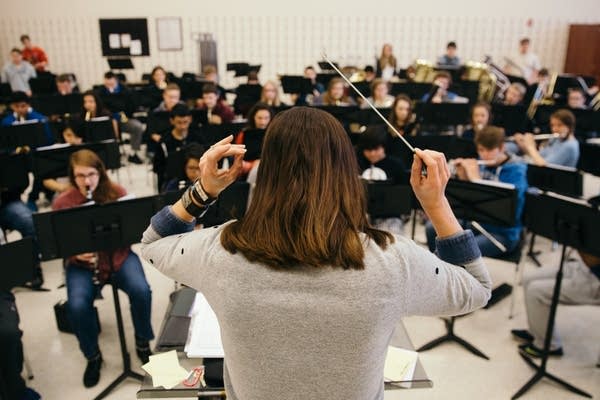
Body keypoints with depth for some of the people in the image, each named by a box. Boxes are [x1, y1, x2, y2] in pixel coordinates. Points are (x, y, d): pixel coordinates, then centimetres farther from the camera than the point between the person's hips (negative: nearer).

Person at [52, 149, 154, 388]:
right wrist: (76, 253, -21)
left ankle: (142, 342, 4)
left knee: (141, 291, -25)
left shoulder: (116, 192, -5)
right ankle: (93, 356, 4)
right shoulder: (61, 203, -6)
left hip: (119, 256, 0)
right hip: (82, 264, 0)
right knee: (77, 306, -26)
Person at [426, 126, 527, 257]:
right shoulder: (481, 164, 1)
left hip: (503, 233, -7)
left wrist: (475, 178, -26)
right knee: (432, 228, -3)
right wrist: (463, 177, -8)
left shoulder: (516, 170, -16)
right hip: (477, 222, 7)